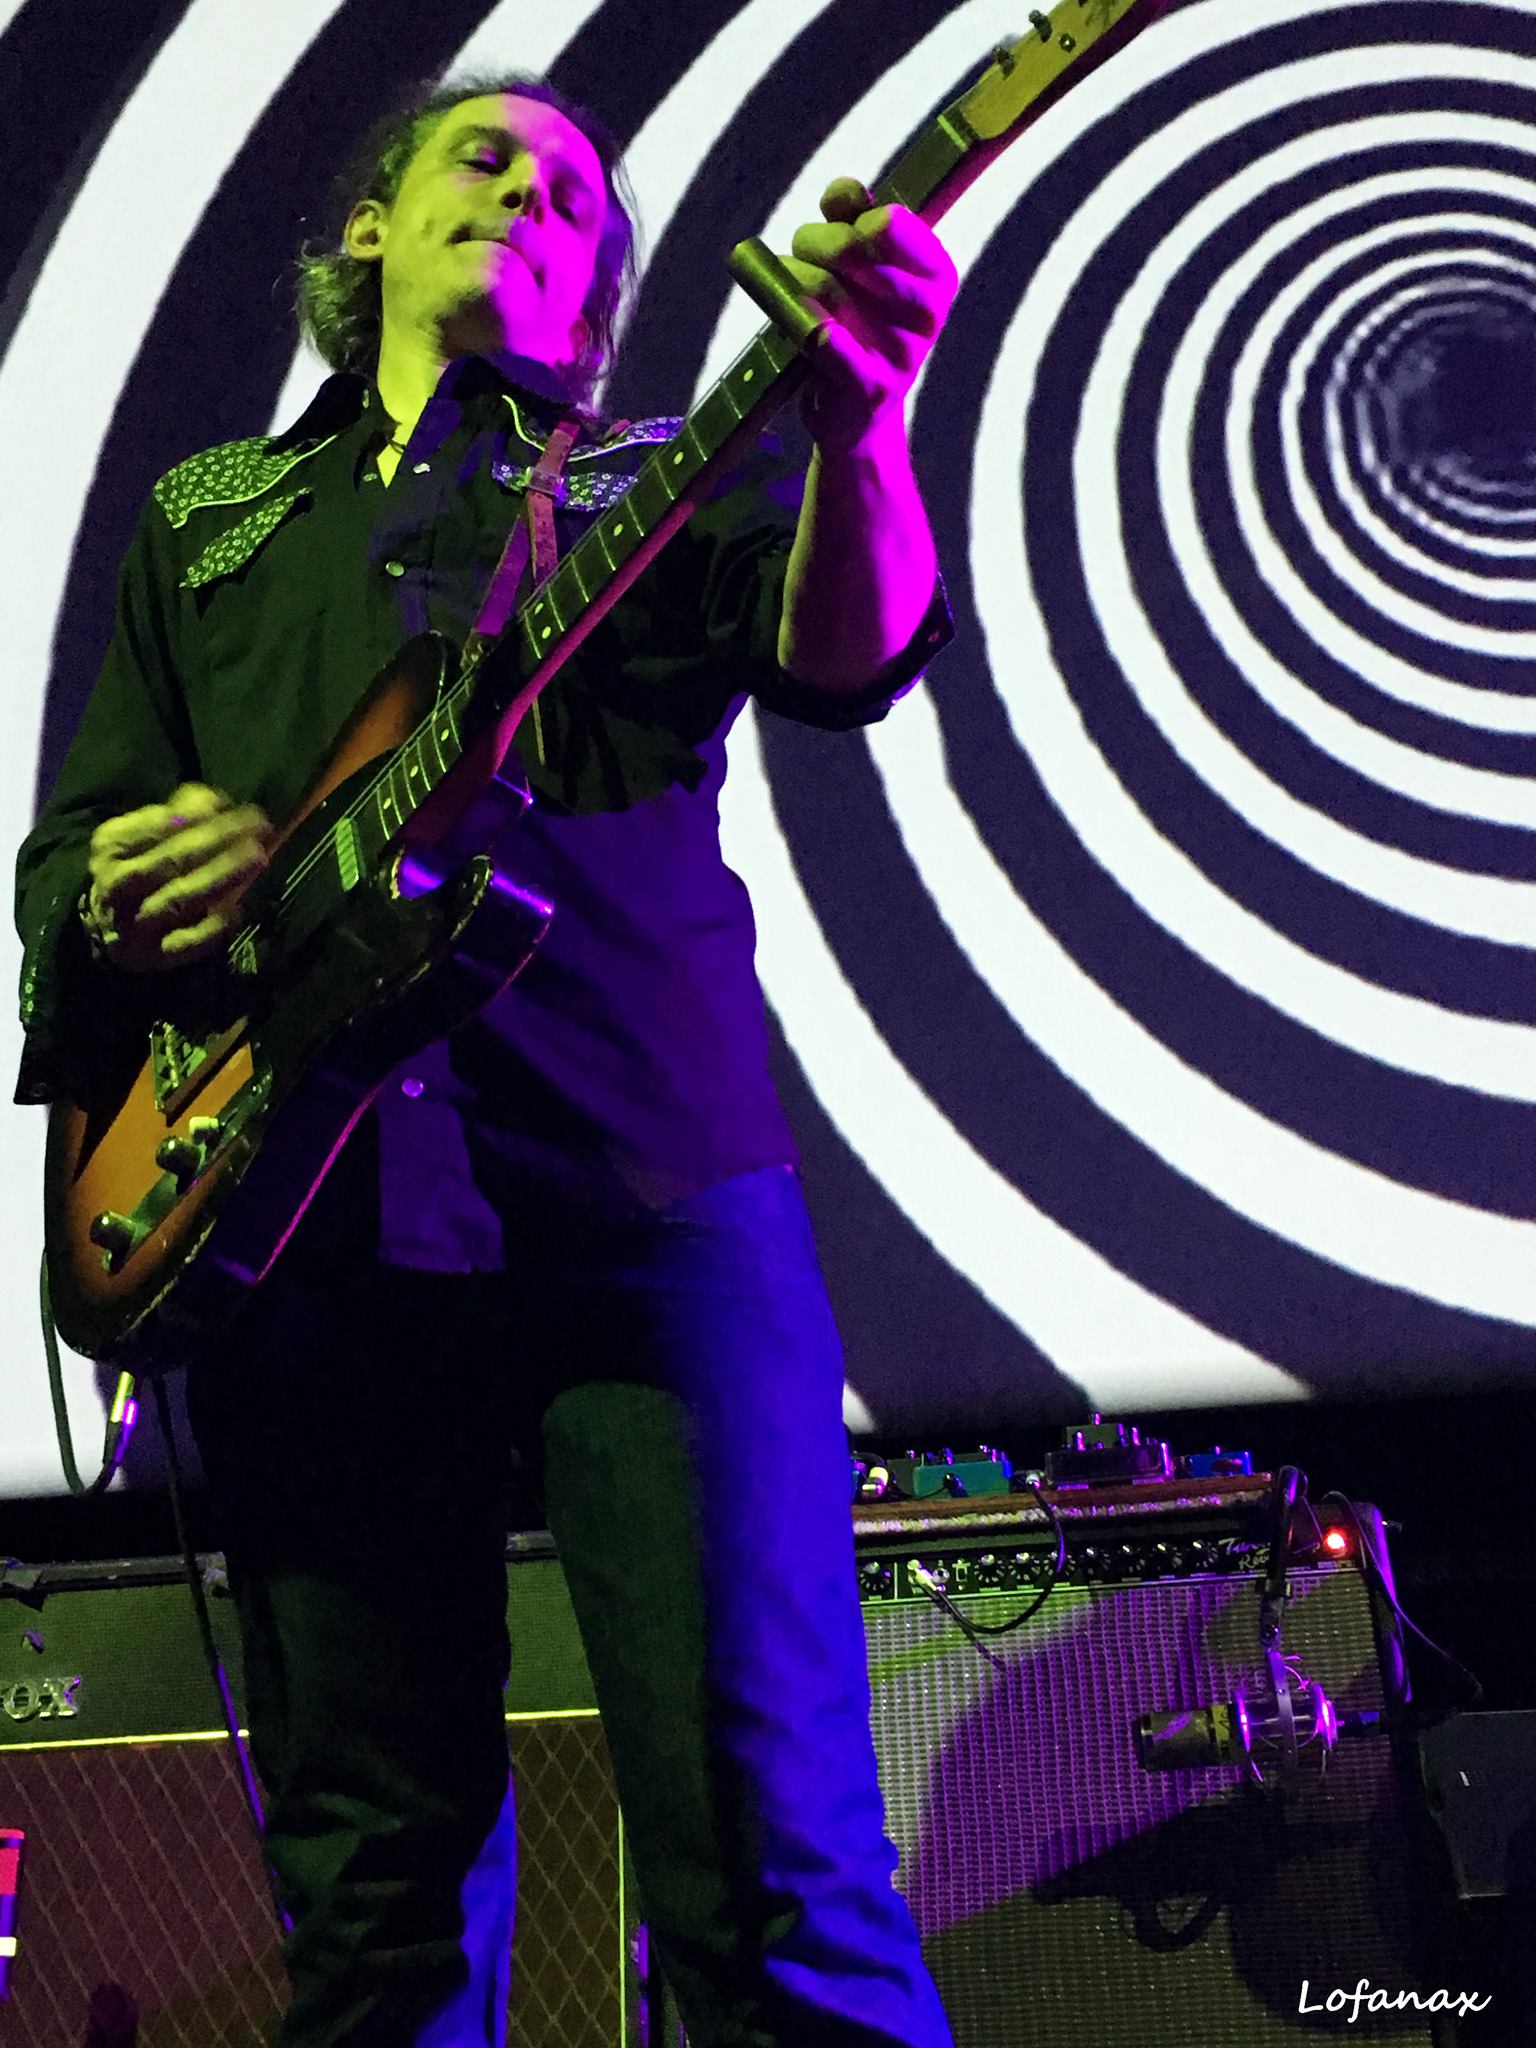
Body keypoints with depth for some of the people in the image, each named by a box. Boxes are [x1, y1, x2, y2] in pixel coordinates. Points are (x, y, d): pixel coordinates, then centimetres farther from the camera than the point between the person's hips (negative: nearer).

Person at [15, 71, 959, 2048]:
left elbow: (845, 648, -8)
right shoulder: (203, 516, 23)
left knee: (771, 1859, -8)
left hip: (648, 1201, -2)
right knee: (376, 1887, 9)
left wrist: (857, 425, -30)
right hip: (297, 1224, 3)